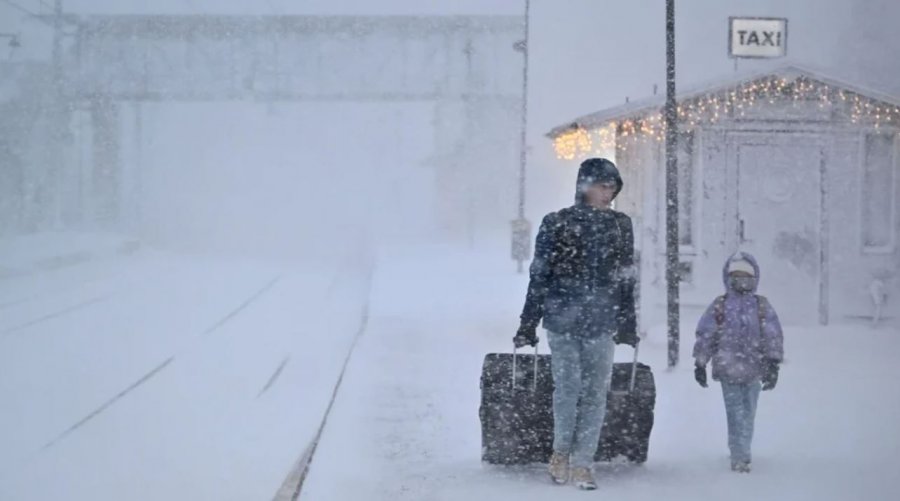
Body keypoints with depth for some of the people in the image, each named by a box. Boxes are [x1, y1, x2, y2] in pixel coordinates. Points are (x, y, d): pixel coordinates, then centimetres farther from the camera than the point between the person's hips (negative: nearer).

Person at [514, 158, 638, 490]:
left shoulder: (621, 226, 7)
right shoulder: (557, 224, 0)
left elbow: (626, 280, 13)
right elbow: (539, 277, 1)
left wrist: (628, 325, 12)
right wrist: (528, 325, 0)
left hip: (601, 324, 2)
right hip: (562, 320, -2)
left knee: (596, 393, -1)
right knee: (567, 387, -4)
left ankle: (581, 464, 7)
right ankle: (561, 451, 18)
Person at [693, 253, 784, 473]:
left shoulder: (762, 307, 5)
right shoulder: (719, 306, 1)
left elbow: (773, 337, 4)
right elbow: (704, 336, 4)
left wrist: (773, 364, -3)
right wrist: (700, 364, 3)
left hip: (753, 371, 2)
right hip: (728, 369, -2)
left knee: (747, 413, 9)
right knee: (736, 412, -6)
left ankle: (740, 454, 23)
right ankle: (740, 455, -6)